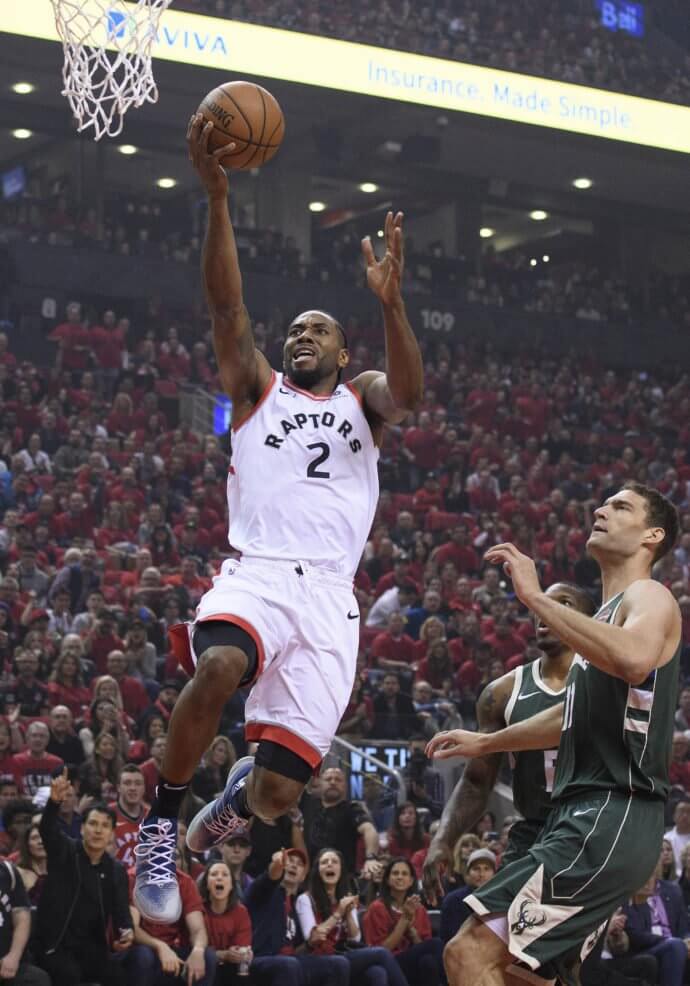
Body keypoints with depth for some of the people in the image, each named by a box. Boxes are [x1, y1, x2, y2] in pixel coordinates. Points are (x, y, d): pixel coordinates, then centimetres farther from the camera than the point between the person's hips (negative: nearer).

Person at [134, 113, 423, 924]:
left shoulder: (362, 402, 20)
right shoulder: (257, 391, 18)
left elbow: (407, 390, -5)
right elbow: (226, 306, 2)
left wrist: (390, 301, -22)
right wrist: (216, 195, -11)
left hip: (328, 597, 1)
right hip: (255, 574, -1)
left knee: (279, 793, -8)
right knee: (220, 666, -38)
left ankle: (240, 792, 32)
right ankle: (159, 828, -19)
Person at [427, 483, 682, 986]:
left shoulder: (648, 596, -6)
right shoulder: (609, 612, 24)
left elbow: (633, 658, -31)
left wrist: (536, 597, -26)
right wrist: (485, 741, 41)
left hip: (611, 820, -10)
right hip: (588, 817, 10)